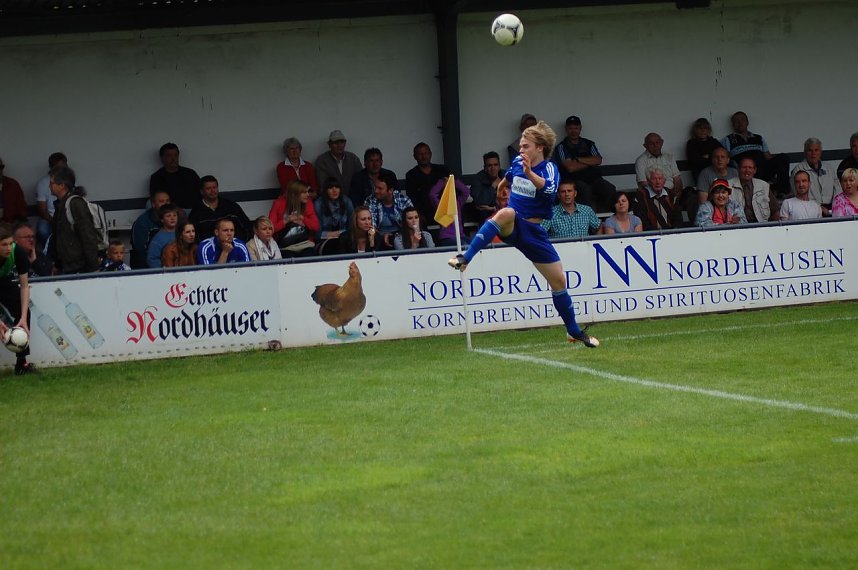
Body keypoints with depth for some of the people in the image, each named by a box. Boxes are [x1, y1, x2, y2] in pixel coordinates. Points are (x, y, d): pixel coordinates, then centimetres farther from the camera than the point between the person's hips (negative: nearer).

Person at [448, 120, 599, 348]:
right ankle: (465, 259, -46)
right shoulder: (517, 162, 1)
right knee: (507, 212, -37)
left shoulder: (549, 168, -11)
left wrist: (530, 174, -52)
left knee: (558, 280, 1)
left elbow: (549, 188, -36)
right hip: (512, 227, 1)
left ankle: (574, 331, 20)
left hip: (533, 231, -1)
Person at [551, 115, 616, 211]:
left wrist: (578, 160, -3)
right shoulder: (562, 147, 6)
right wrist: (589, 162, 3)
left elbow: (598, 160, 4)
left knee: (610, 189, -25)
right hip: (575, 181, -4)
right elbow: (570, 167, -8)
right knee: (585, 190, -38)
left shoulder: (589, 144, 20)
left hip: (594, 178, 4)